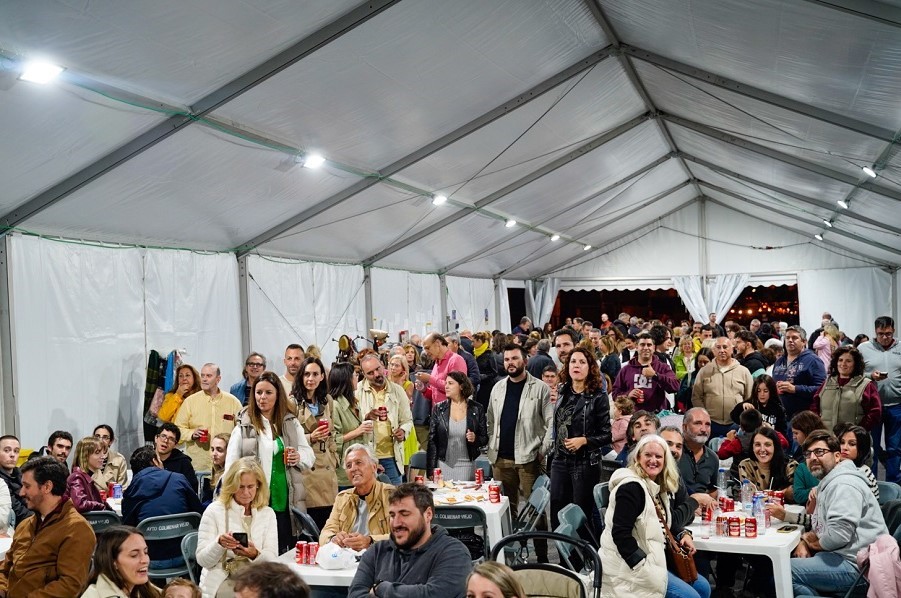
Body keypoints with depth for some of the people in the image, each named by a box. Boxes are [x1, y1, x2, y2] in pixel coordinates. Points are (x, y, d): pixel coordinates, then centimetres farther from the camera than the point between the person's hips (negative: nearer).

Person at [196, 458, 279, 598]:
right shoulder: (215, 510, 2)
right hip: (220, 584, -2)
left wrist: (255, 555, -21)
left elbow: (272, 560, 1)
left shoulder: (268, 514, 10)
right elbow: (202, 560, -1)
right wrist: (219, 543, -21)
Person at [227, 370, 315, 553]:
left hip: (285, 502, 3)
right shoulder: (244, 426, -1)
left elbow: (309, 456, 12)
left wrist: (299, 457, -10)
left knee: (285, 552, 7)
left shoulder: (291, 423, 9)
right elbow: (231, 466, -1)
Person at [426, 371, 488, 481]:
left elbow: (484, 438, 8)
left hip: (466, 466, 0)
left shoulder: (476, 409, 1)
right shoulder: (439, 409, 3)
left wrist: (475, 439, -15)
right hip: (443, 465, 1)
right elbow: (432, 440, 1)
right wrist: (431, 471, -5)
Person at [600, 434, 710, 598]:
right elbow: (620, 534, -26)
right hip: (628, 568, -10)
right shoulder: (632, 487, -20)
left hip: (652, 559, 10)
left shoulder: (658, 487, 10)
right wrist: (646, 570, -24)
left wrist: (682, 534, 3)